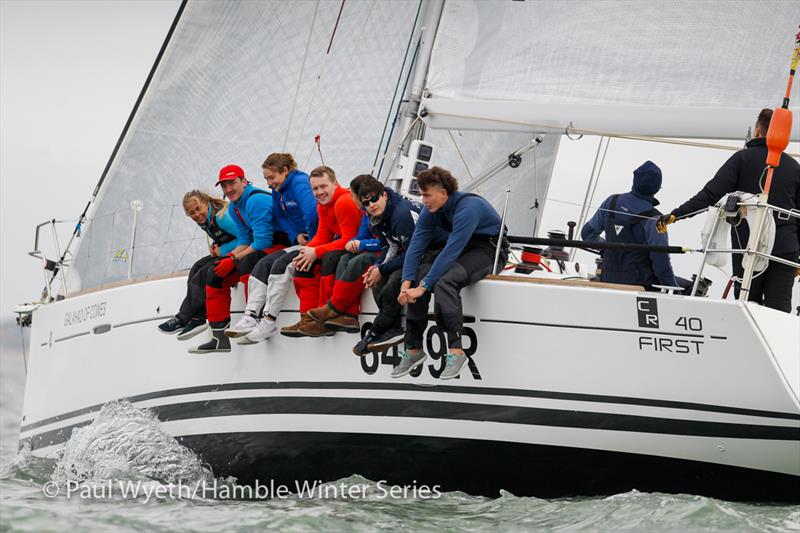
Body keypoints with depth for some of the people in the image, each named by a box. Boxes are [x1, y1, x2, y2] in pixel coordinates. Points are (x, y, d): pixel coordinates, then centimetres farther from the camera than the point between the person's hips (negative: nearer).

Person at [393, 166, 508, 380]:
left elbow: (451, 252, -33)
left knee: (445, 281, -33)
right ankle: (413, 349, -6)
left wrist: (424, 287, -33)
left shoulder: (467, 208, -31)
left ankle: (456, 351, -35)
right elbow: (416, 247, -8)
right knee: (418, 274, -12)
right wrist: (406, 283, -22)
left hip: (489, 250, -8)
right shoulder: (431, 211, -6)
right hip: (462, 248, 8)